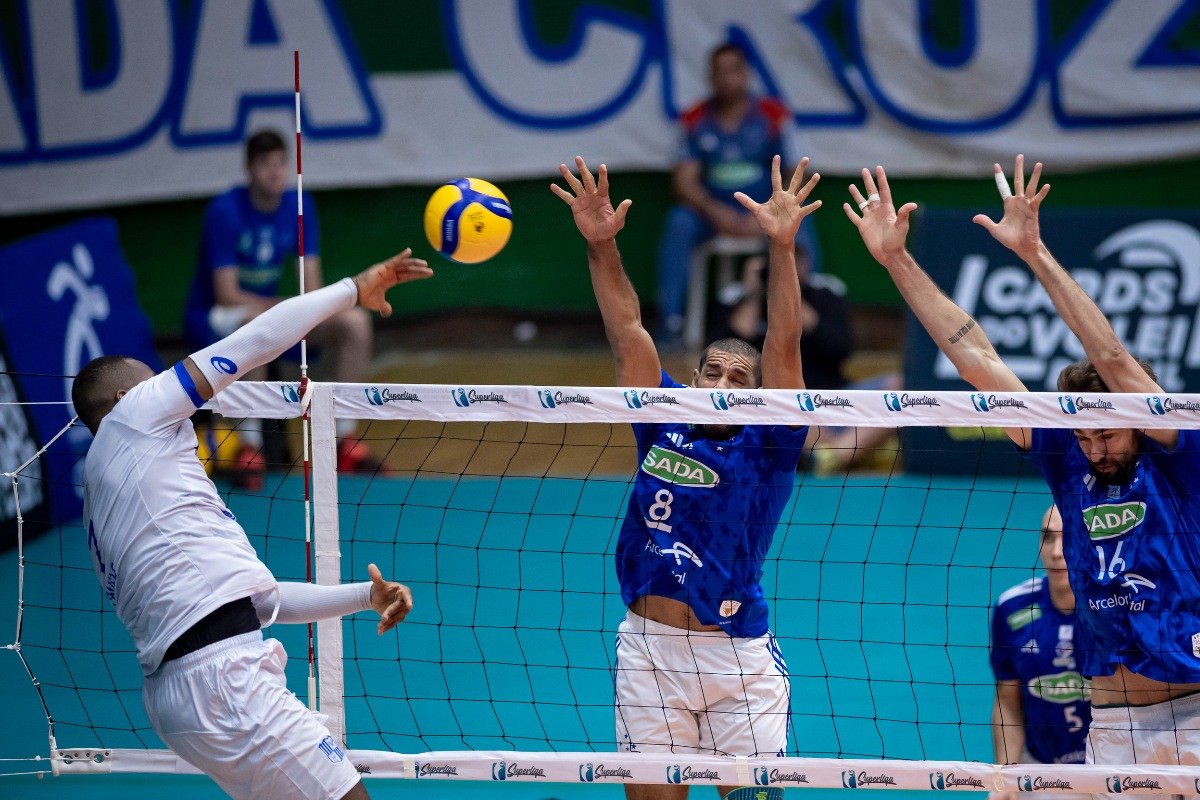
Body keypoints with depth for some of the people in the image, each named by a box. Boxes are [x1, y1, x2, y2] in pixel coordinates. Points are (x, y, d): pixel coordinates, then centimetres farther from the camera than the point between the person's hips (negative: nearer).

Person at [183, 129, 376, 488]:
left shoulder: (299, 206, -2)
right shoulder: (224, 211, -18)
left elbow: (311, 284, -2)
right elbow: (226, 293, -21)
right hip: (211, 319, -6)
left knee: (355, 320, -12)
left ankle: (345, 441, -5)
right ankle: (249, 447, -35)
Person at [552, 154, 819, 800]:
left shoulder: (766, 446, 1)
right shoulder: (665, 426, 9)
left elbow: (783, 348, -11)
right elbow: (627, 333, 4)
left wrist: (781, 247, -21)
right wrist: (601, 245, -6)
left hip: (740, 658, -2)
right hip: (648, 649, 3)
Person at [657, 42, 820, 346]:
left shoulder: (773, 115, -2)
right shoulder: (695, 121, 1)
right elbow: (685, 182, -4)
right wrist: (714, 211, -23)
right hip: (712, 211, 1)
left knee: (798, 227, -32)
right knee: (679, 221, -30)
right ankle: (671, 319, -29)